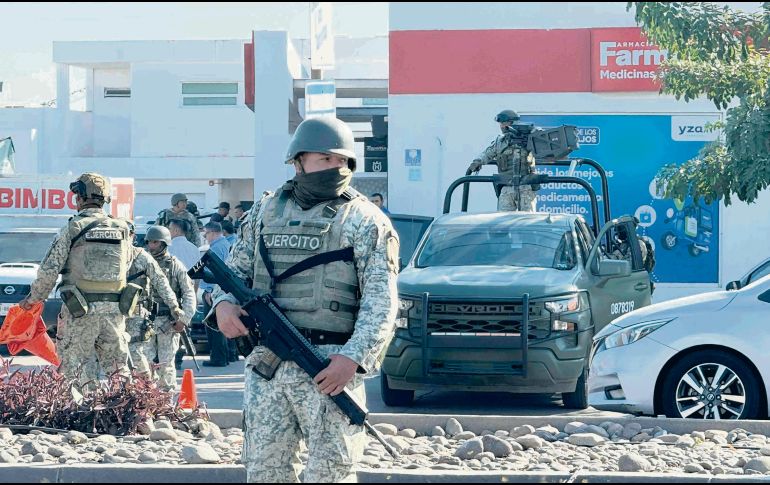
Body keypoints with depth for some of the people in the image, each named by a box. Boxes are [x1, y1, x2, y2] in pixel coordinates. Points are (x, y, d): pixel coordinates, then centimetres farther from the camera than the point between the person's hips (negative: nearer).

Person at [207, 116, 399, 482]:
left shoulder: (364, 221, 1)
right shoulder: (264, 212, 16)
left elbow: (381, 300, -7)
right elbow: (235, 269, 21)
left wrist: (353, 356, -20)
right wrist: (223, 303, -4)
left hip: (329, 367, -4)